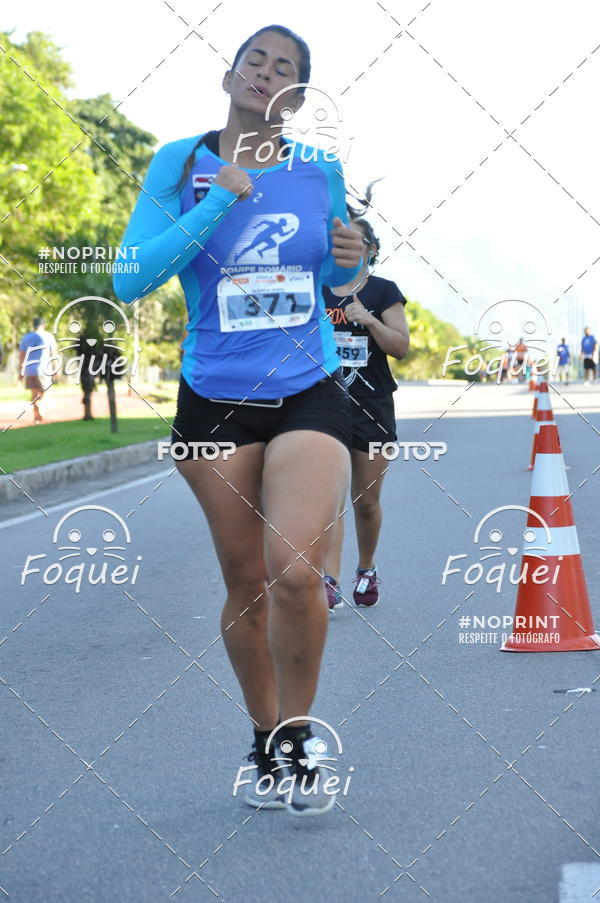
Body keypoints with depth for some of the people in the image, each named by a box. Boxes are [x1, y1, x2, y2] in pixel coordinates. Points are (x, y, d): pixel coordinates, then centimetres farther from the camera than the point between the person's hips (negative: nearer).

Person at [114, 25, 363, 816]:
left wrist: (347, 262, -3)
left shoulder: (322, 173, 5)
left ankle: (298, 736, 2)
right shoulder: (181, 165, -2)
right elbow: (131, 281, -14)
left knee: (295, 568, -19)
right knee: (247, 583, 6)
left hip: (309, 395, 1)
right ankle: (264, 743, 27)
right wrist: (221, 199, -18)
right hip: (216, 401, 0)